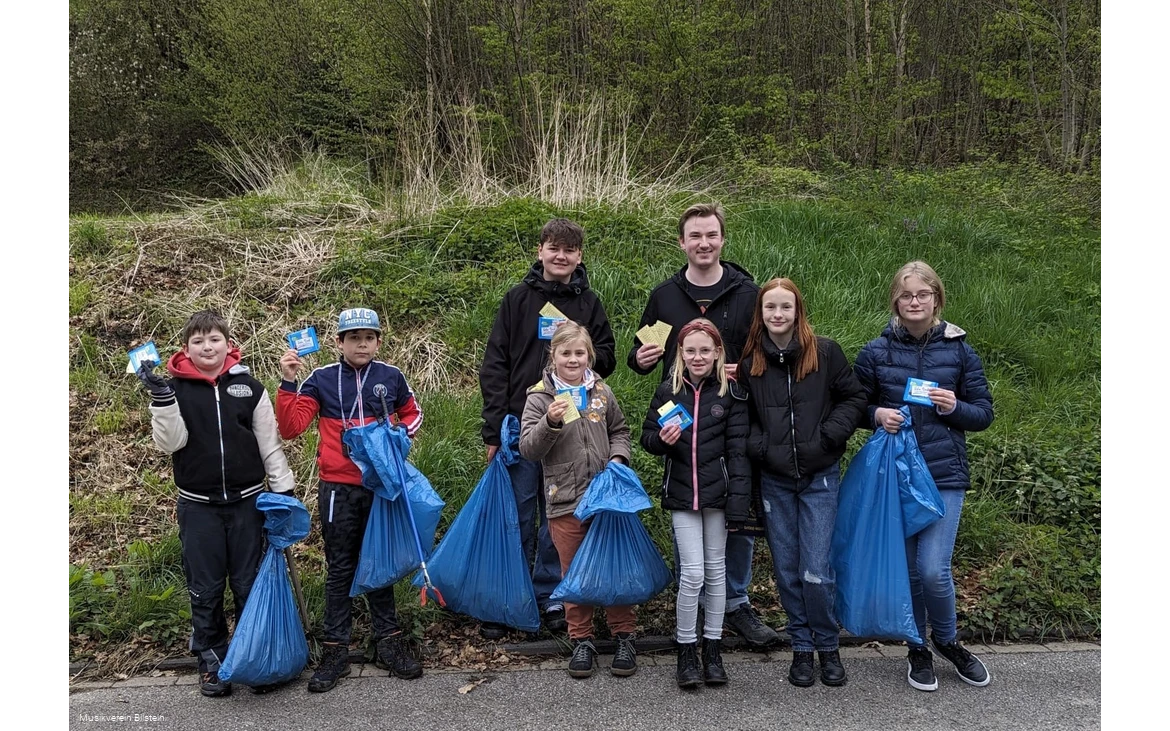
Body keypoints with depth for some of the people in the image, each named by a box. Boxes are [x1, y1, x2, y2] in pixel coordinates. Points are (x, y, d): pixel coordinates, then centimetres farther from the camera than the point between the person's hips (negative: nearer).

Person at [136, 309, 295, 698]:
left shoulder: (249, 387, 1)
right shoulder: (176, 389, 0)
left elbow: (270, 444, 3)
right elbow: (170, 442, -11)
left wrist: (283, 490, -2)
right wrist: (160, 396, -22)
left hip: (247, 502, 0)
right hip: (198, 506, 0)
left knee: (250, 584, 7)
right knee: (205, 589, 7)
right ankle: (211, 662, 21)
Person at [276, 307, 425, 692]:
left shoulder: (391, 377, 1)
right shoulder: (321, 380, -2)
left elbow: (413, 414, 17)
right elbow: (290, 427, -8)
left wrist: (400, 433, -4)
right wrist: (288, 383, -17)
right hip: (338, 488, -1)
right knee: (340, 568, 7)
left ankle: (389, 641, 23)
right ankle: (335, 649, 16)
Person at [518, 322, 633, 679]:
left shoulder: (602, 392, 5)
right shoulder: (539, 397, -4)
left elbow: (620, 431, 19)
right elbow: (528, 450, -10)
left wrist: (618, 457, -1)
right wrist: (550, 422, -27)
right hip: (565, 501, -2)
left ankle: (624, 636, 23)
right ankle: (582, 640, 23)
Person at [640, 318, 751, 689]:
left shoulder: (731, 393, -3)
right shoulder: (668, 392, 3)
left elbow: (738, 451, -5)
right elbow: (647, 438, 12)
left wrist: (738, 504, -10)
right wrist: (662, 439, -13)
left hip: (717, 492, 0)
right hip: (681, 493, 0)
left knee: (716, 568, 10)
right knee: (692, 572, -4)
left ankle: (712, 648, 23)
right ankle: (686, 651, 12)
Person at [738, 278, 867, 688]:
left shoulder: (825, 352, -4)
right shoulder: (750, 362, 2)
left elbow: (854, 398, 3)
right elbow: (745, 416, 11)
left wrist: (829, 436, -8)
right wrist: (759, 446, -6)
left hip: (820, 476, -2)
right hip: (774, 479, 3)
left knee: (816, 571, -4)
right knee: (786, 570, 8)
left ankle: (828, 646, 19)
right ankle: (801, 647, 25)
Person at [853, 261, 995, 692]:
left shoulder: (959, 350, 1)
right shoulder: (875, 353, 1)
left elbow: (984, 413, 5)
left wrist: (955, 408, -15)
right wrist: (877, 415, -12)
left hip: (944, 475, -1)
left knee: (933, 570, -10)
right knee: (907, 569, 9)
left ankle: (946, 641, 20)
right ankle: (918, 650, 30)